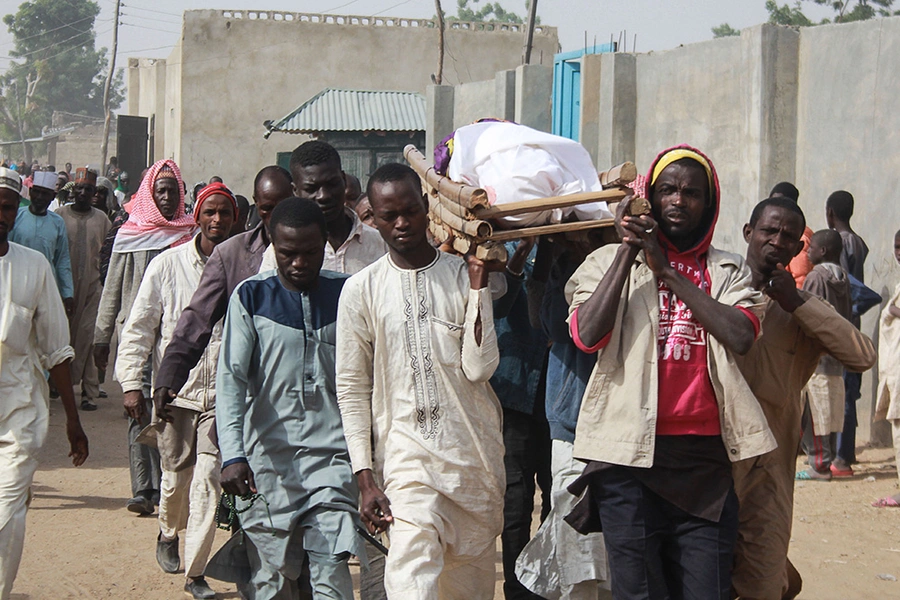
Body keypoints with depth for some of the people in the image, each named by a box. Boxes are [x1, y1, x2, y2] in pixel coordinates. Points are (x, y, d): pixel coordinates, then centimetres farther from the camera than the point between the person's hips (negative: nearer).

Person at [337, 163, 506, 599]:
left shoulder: (464, 276, 3)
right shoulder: (361, 290, 1)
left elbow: (478, 369, -7)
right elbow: (352, 389, 3)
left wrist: (478, 284, -9)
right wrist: (365, 478, -3)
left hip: (475, 454, 2)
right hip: (406, 453, -2)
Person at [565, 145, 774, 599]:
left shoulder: (728, 271, 14)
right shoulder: (609, 261, 9)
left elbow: (740, 337, -6)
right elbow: (587, 336, -8)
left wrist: (668, 271, -4)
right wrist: (628, 251, -6)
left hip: (705, 459, 2)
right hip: (631, 455, -2)